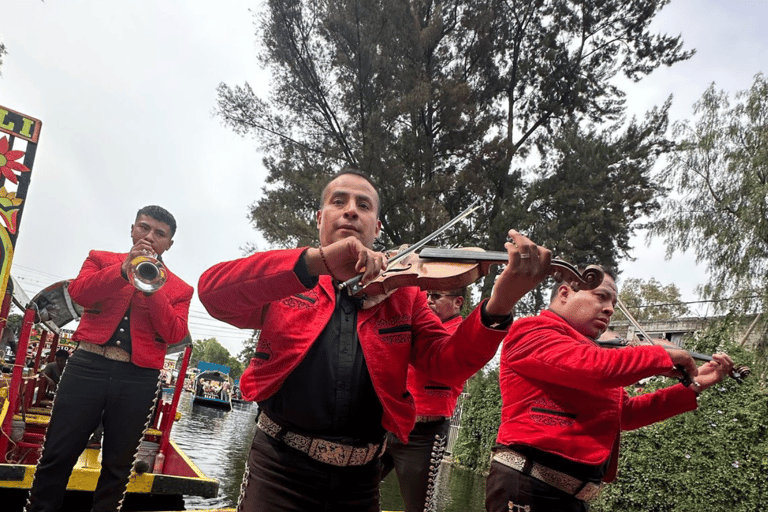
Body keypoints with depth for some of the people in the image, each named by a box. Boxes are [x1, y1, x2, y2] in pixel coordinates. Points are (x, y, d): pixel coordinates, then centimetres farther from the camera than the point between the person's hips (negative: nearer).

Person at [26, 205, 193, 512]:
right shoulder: (102, 259, 13)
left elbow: (174, 334, -4)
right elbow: (77, 292, -4)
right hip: (88, 366, 0)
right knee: (57, 455, 3)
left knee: (118, 467, 9)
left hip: (139, 378, 0)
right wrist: (123, 270, -15)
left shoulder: (179, 289, 9)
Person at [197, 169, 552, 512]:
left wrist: (499, 305, -27)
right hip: (280, 466, -2)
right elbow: (212, 291, -16)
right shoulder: (286, 280, 1)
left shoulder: (403, 295, 6)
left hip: (360, 479, 2)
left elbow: (446, 359, -7)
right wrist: (316, 261, -30)